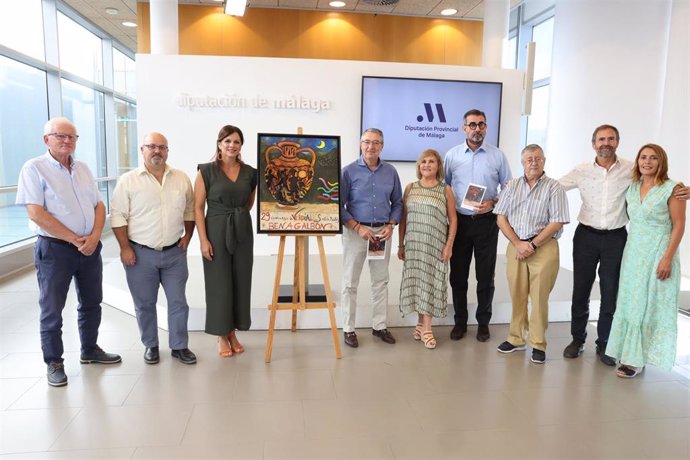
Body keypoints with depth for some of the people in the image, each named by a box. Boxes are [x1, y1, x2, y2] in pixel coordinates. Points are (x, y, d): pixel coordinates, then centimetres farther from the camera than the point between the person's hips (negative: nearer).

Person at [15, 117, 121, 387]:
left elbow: (99, 205, 8)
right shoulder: (34, 168, -7)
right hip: (54, 249, -5)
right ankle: (54, 362, 21)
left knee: (91, 303, 15)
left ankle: (90, 350, 32)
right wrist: (75, 240, -16)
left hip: (90, 247, 6)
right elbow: (36, 213, -16)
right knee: (52, 310, 6)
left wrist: (94, 236, -10)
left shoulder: (83, 169, 10)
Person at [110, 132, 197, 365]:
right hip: (140, 253, -2)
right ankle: (151, 346, 27)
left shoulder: (181, 178, 5)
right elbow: (118, 216, -5)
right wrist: (125, 248, -10)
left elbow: (190, 210, 11)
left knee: (178, 301, 7)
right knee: (144, 303, 10)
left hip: (175, 252, 2)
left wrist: (187, 236, 2)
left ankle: (179, 346, 20)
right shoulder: (128, 180, -4)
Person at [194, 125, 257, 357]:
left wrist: (238, 217, 7)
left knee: (240, 281, 9)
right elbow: (198, 207, -7)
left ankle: (233, 333, 25)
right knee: (219, 283, 3)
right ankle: (221, 336, 19)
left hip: (242, 233, 4)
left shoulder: (250, 173, 5)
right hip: (216, 232, -4)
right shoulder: (206, 171, -6)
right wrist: (203, 239, -13)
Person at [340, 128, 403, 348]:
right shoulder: (349, 171, -6)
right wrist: (357, 227, -15)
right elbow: (339, 205, -7)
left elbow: (397, 203, 10)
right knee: (350, 283, 4)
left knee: (381, 281, 11)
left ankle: (379, 325, 25)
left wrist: (391, 225, -5)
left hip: (382, 232, 3)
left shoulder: (390, 171, 4)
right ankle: (349, 329, 16)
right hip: (355, 231, -3)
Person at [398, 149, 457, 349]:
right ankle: (421, 323, 20)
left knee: (431, 282, 1)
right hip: (413, 244, 2)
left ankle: (426, 328, 9)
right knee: (417, 282, 6)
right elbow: (403, 218, 7)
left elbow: (453, 219, 1)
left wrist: (449, 245, -7)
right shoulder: (410, 188, 7)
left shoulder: (445, 190, 1)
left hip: (436, 245, -2)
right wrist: (401, 244, 5)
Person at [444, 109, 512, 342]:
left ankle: (483, 322, 23)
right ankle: (460, 321, 22)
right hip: (459, 221, 1)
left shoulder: (498, 156, 1)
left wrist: (492, 203, -13)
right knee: (458, 275, 8)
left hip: (487, 222, -1)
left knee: (485, 275, 7)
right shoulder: (452, 155, 3)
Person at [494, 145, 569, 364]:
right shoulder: (512, 186, 9)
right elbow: (501, 218, 4)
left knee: (539, 297, 1)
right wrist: (518, 244, -7)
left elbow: (557, 223, -6)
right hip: (515, 246, 3)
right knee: (516, 295, 9)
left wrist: (532, 245, -11)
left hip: (544, 247, -3)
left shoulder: (554, 187, 0)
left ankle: (538, 344, 13)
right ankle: (516, 338, 22)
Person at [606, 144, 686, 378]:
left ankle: (635, 359, 9)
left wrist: (668, 258, -15)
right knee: (630, 303, 8)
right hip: (633, 253, 5)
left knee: (648, 304, 0)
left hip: (657, 254, -5)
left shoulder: (672, 189, -8)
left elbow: (678, 225, -10)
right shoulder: (631, 188, 8)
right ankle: (630, 354, 20)